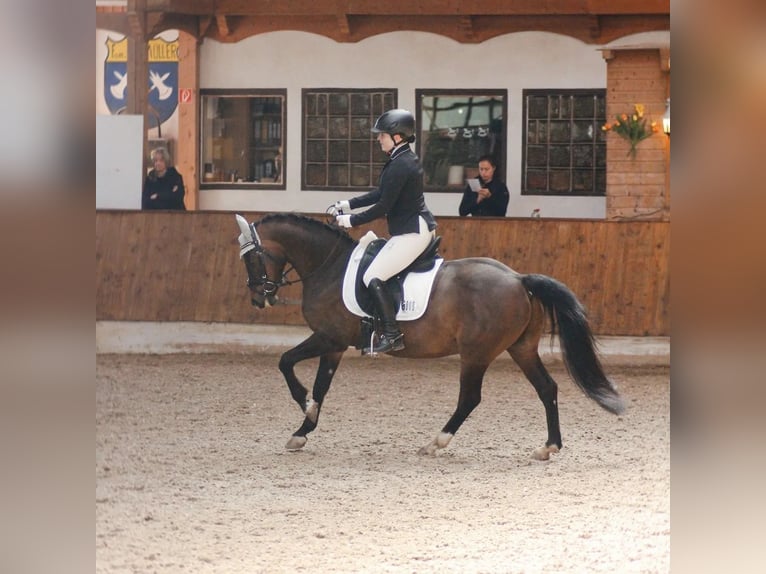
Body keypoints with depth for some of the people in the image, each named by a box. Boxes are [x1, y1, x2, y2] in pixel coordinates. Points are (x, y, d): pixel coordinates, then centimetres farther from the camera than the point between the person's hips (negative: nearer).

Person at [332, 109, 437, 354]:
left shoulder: (400, 165, -19)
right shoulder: (405, 159, 13)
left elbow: (384, 206, -19)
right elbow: (380, 194, 21)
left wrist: (352, 220, -10)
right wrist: (349, 204, 18)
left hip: (412, 232, -11)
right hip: (416, 228, 11)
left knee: (373, 277, -15)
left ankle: (392, 335, -18)